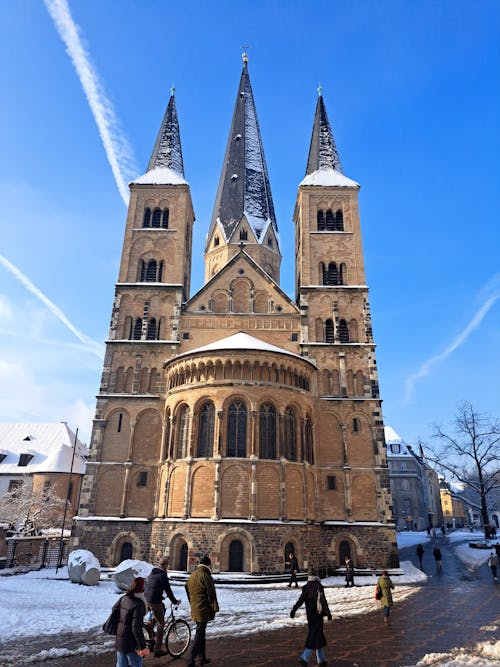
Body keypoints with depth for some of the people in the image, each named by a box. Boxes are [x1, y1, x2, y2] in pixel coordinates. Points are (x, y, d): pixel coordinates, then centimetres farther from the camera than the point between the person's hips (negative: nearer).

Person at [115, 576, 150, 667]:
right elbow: (136, 628, -24)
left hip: (119, 641, 7)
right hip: (130, 643, -7)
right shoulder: (138, 604, -24)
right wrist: (142, 647, -18)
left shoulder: (123, 599, 0)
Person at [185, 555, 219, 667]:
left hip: (194, 610, 9)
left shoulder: (191, 576, 10)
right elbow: (211, 594, -15)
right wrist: (215, 608, -6)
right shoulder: (206, 576, -18)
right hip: (203, 610, -8)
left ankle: (203, 658, 28)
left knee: (201, 632, 19)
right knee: (199, 634, -1)